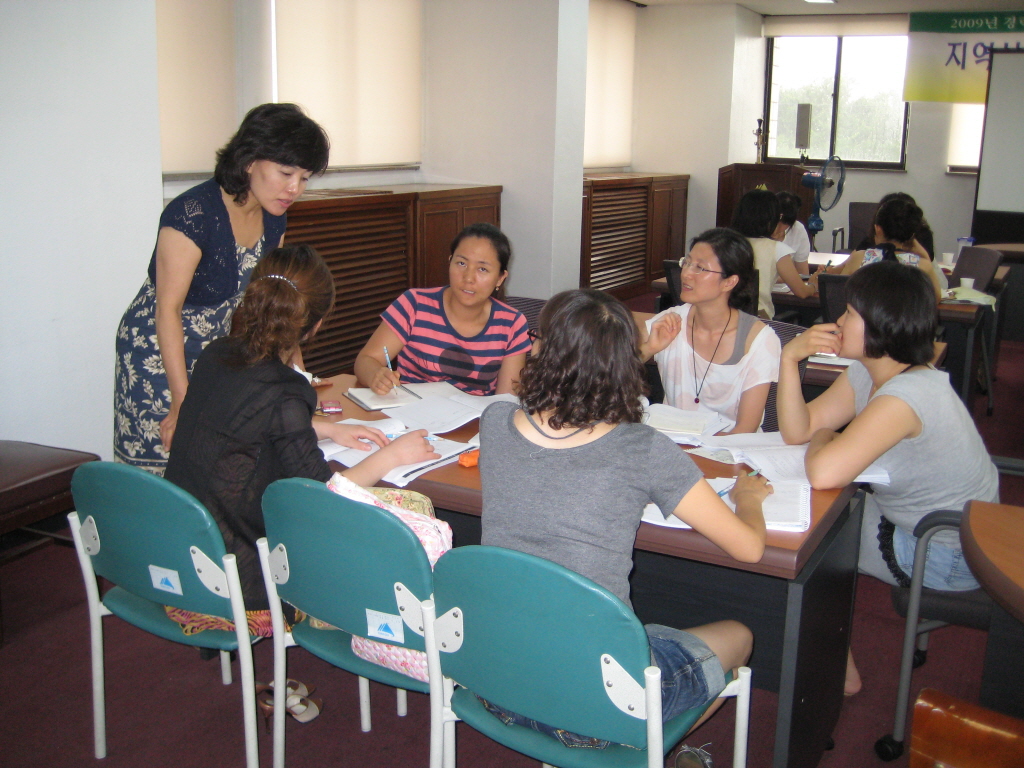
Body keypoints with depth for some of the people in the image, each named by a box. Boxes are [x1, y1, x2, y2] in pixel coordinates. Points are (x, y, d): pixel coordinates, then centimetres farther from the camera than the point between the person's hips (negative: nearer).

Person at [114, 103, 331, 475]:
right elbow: (168, 309, -22)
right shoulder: (193, 214, -23)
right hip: (159, 355, -6)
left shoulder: (273, 219, -1)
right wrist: (182, 400, -23)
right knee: (164, 468, -3)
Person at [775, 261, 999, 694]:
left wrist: (822, 437, -19)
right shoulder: (866, 374, -3)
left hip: (949, 559, -8)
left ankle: (839, 671, 20)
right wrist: (789, 357, -16)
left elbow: (823, 473, -43)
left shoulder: (908, 396, -33)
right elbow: (795, 431, -4)